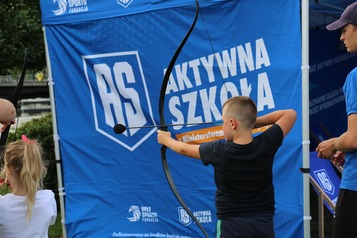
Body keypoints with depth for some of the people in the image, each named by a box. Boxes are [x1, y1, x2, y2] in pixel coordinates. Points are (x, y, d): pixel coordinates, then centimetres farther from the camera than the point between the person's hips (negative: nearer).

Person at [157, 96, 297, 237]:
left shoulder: (219, 152, -14)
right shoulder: (266, 145, -10)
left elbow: (184, 149, 7)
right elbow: (290, 114, 7)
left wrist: (166, 139, 26)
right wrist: (254, 122, 4)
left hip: (233, 227, -2)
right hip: (265, 225, 3)